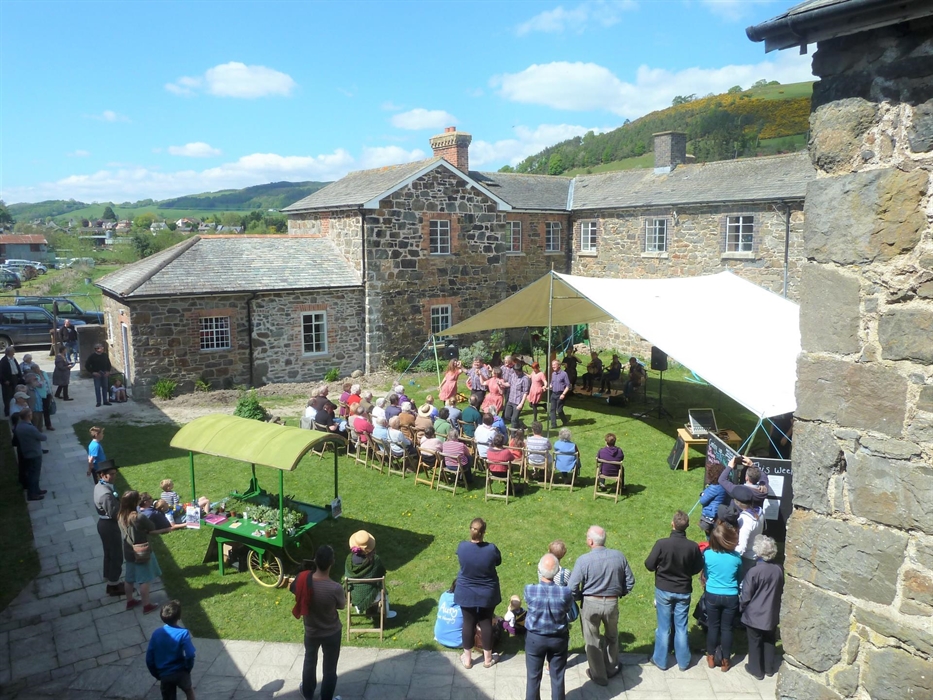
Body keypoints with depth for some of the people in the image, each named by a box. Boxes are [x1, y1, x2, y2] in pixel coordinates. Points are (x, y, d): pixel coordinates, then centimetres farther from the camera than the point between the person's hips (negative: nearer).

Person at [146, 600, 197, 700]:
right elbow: (190, 656, -21)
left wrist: (157, 675, 12)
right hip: (181, 672, -2)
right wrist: (188, 668, 0)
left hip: (164, 675, 2)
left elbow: (149, 659, -1)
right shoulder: (183, 633, -18)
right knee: (189, 690, 27)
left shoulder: (156, 634, -6)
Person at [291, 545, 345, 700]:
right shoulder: (336, 588, -35)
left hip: (311, 631, 4)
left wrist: (307, 571, 7)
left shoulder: (302, 579, -25)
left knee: (310, 661, 31)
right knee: (330, 668, 20)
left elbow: (292, 589, 0)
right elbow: (342, 606, -13)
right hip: (332, 633, -4)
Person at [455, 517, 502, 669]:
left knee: (468, 623, 15)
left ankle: (467, 659, 29)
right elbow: (498, 562, -1)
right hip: (487, 594, 0)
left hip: (466, 593, 1)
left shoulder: (462, 547, -19)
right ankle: (487, 658, 30)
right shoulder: (491, 549, -22)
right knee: (486, 623, 15)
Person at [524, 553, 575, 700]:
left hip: (535, 638, 0)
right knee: (557, 677, 19)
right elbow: (569, 607, -3)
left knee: (533, 676, 18)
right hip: (559, 638, 0)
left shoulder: (529, 590, -24)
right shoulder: (565, 592, -24)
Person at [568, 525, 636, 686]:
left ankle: (599, 676, 29)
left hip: (591, 603, -3)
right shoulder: (619, 556, -8)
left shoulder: (584, 560, -19)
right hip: (612, 603, 3)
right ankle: (611, 669, 43)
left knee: (592, 640, 16)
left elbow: (572, 588, -16)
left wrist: (580, 597, 5)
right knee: (612, 636, 27)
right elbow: (630, 581, 1)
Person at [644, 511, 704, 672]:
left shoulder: (662, 544, -24)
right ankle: (683, 661, 28)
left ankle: (660, 660, 25)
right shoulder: (693, 546, -18)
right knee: (681, 627, 16)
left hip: (664, 590, -1)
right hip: (684, 592, 1)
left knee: (664, 627, 13)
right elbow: (698, 568, -2)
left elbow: (649, 565, -13)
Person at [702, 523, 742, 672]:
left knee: (713, 626, 15)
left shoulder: (707, 554, -14)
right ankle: (726, 661, 23)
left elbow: (705, 575, 2)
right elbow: (739, 576, 6)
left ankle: (711, 657, 28)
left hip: (712, 596, 0)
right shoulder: (736, 557, -12)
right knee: (727, 628, 12)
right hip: (731, 597, 0)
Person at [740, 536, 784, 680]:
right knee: (769, 641, 22)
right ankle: (769, 668, 36)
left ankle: (756, 670, 26)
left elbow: (746, 596, -16)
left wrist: (741, 607, 3)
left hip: (755, 615, -5)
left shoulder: (754, 571, -25)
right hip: (772, 614, 5)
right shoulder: (779, 570, -9)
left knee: (755, 643, 13)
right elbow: (781, 591, 7)